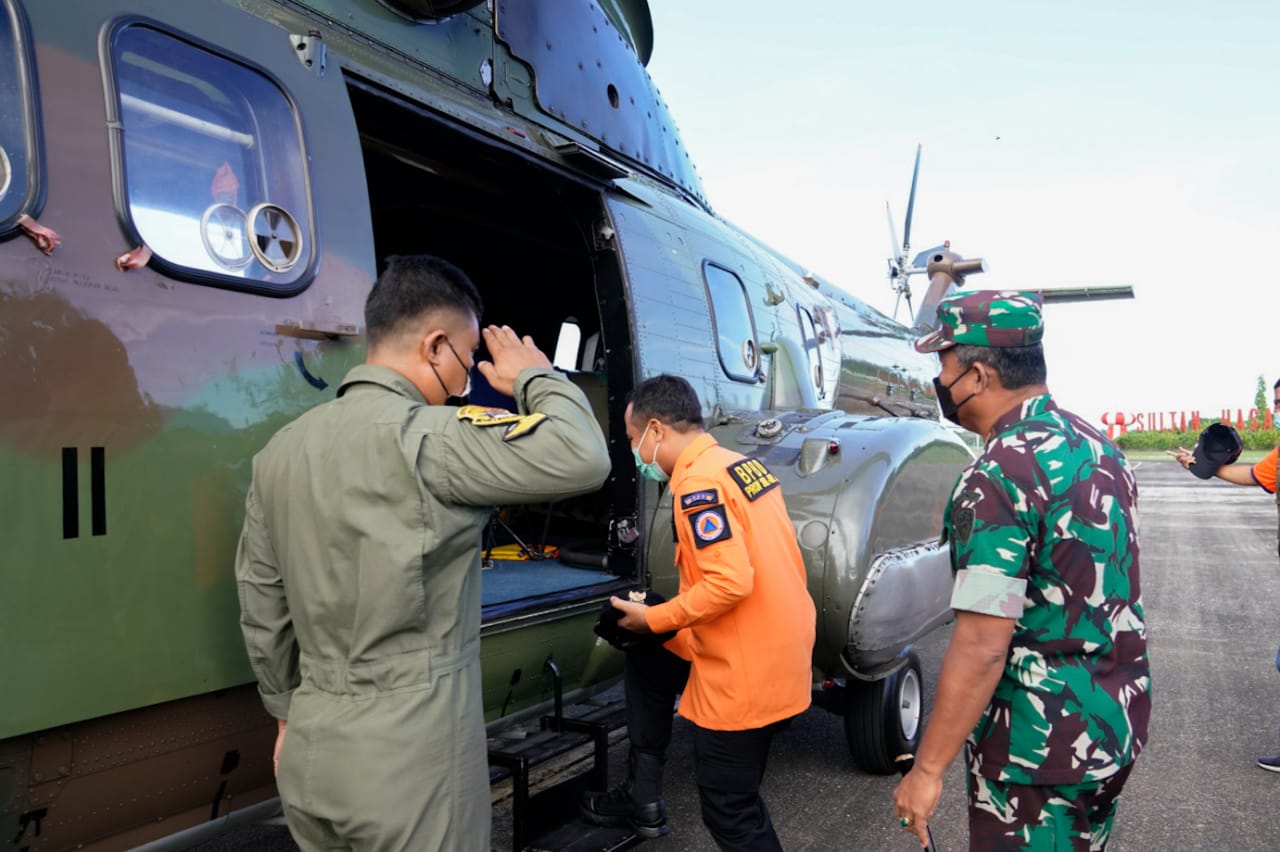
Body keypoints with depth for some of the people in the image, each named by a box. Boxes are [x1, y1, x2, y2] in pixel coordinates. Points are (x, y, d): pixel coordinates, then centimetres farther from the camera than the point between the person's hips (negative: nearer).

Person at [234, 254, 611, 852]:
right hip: (409, 755, -7)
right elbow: (583, 460, -27)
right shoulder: (425, 435, -19)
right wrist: (535, 377, -8)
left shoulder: (280, 450, 5)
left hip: (311, 752, 7)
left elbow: (261, 610, 11)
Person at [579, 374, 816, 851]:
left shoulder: (699, 483, -20)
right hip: (779, 647, 10)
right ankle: (643, 799, 33)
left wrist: (652, 619, -14)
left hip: (747, 672, -10)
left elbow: (730, 582, -29)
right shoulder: (744, 465, 8)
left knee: (730, 811, 7)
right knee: (647, 662, 24)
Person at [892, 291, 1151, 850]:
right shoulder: (1098, 446, 4)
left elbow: (981, 648, -27)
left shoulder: (999, 477, -24)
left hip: (1040, 745, -8)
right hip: (1119, 721, 8)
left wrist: (928, 771, -20)